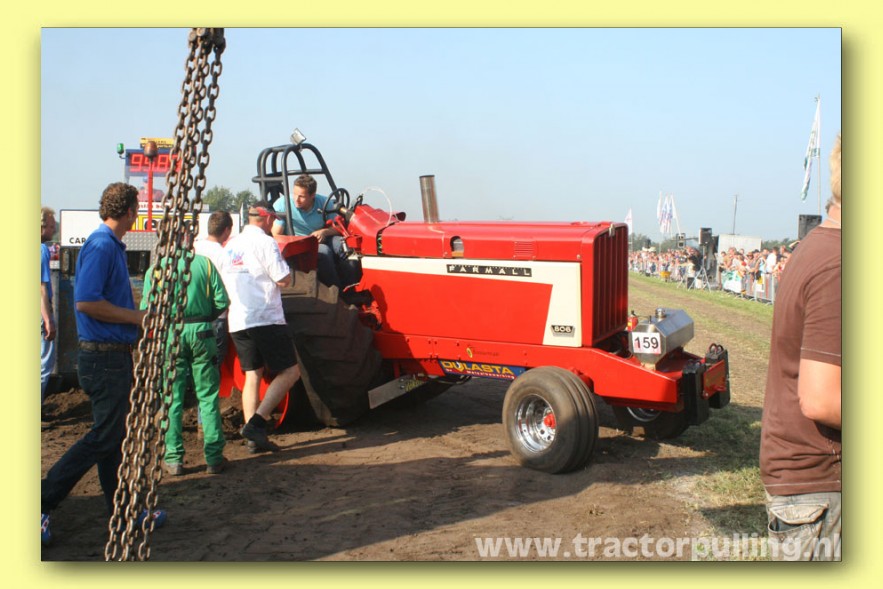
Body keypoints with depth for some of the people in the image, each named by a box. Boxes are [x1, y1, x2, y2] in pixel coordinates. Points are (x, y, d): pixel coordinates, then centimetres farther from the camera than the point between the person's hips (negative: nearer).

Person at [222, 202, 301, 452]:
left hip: (237, 322, 8)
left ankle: (254, 437, 7)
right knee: (290, 371, -2)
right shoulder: (264, 242, -8)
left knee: (252, 375, 11)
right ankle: (256, 422, -12)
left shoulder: (230, 245, 17)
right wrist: (282, 265, 6)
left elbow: (224, 283, 25)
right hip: (265, 319, -8)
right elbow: (284, 280, -13)